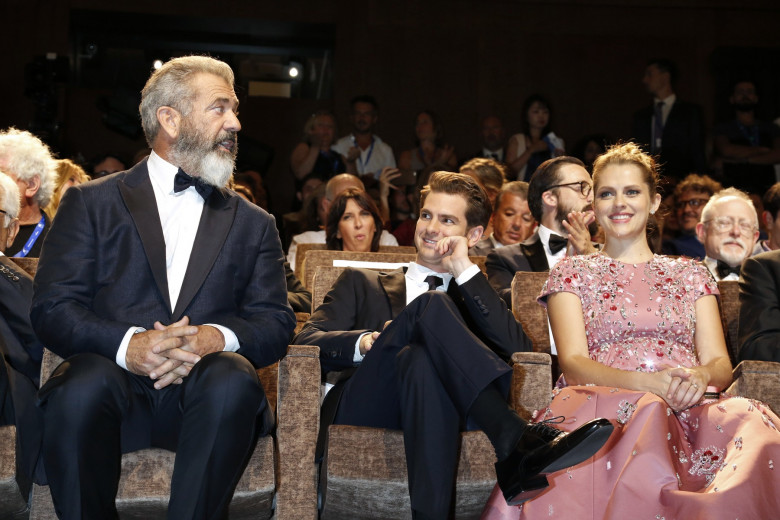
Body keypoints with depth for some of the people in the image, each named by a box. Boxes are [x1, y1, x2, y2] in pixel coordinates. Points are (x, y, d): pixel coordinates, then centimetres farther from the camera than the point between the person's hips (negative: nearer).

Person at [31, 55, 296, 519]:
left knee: (235, 380, -33)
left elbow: (277, 324, 10)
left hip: (202, 386, 1)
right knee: (83, 386, -35)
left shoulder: (254, 224, 21)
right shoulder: (92, 203, 14)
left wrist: (218, 337, -14)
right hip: (113, 380, -1)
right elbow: (52, 309, 2)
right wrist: (127, 344, -18)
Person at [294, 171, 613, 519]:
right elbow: (306, 342, 12)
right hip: (361, 409, 0)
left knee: (421, 359, -35)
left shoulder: (471, 300, 28)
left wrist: (465, 271, 5)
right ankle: (517, 447, -43)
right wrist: (365, 342, -9)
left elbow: (518, 351, 5)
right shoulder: (362, 284, 30)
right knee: (433, 303, -26)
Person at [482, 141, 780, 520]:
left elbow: (719, 362, 14)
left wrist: (699, 377, -13)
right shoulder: (571, 273, 18)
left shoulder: (690, 273, 25)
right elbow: (573, 363, 3)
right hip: (604, 400, -2)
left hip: (690, 407, 2)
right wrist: (647, 382, -16)